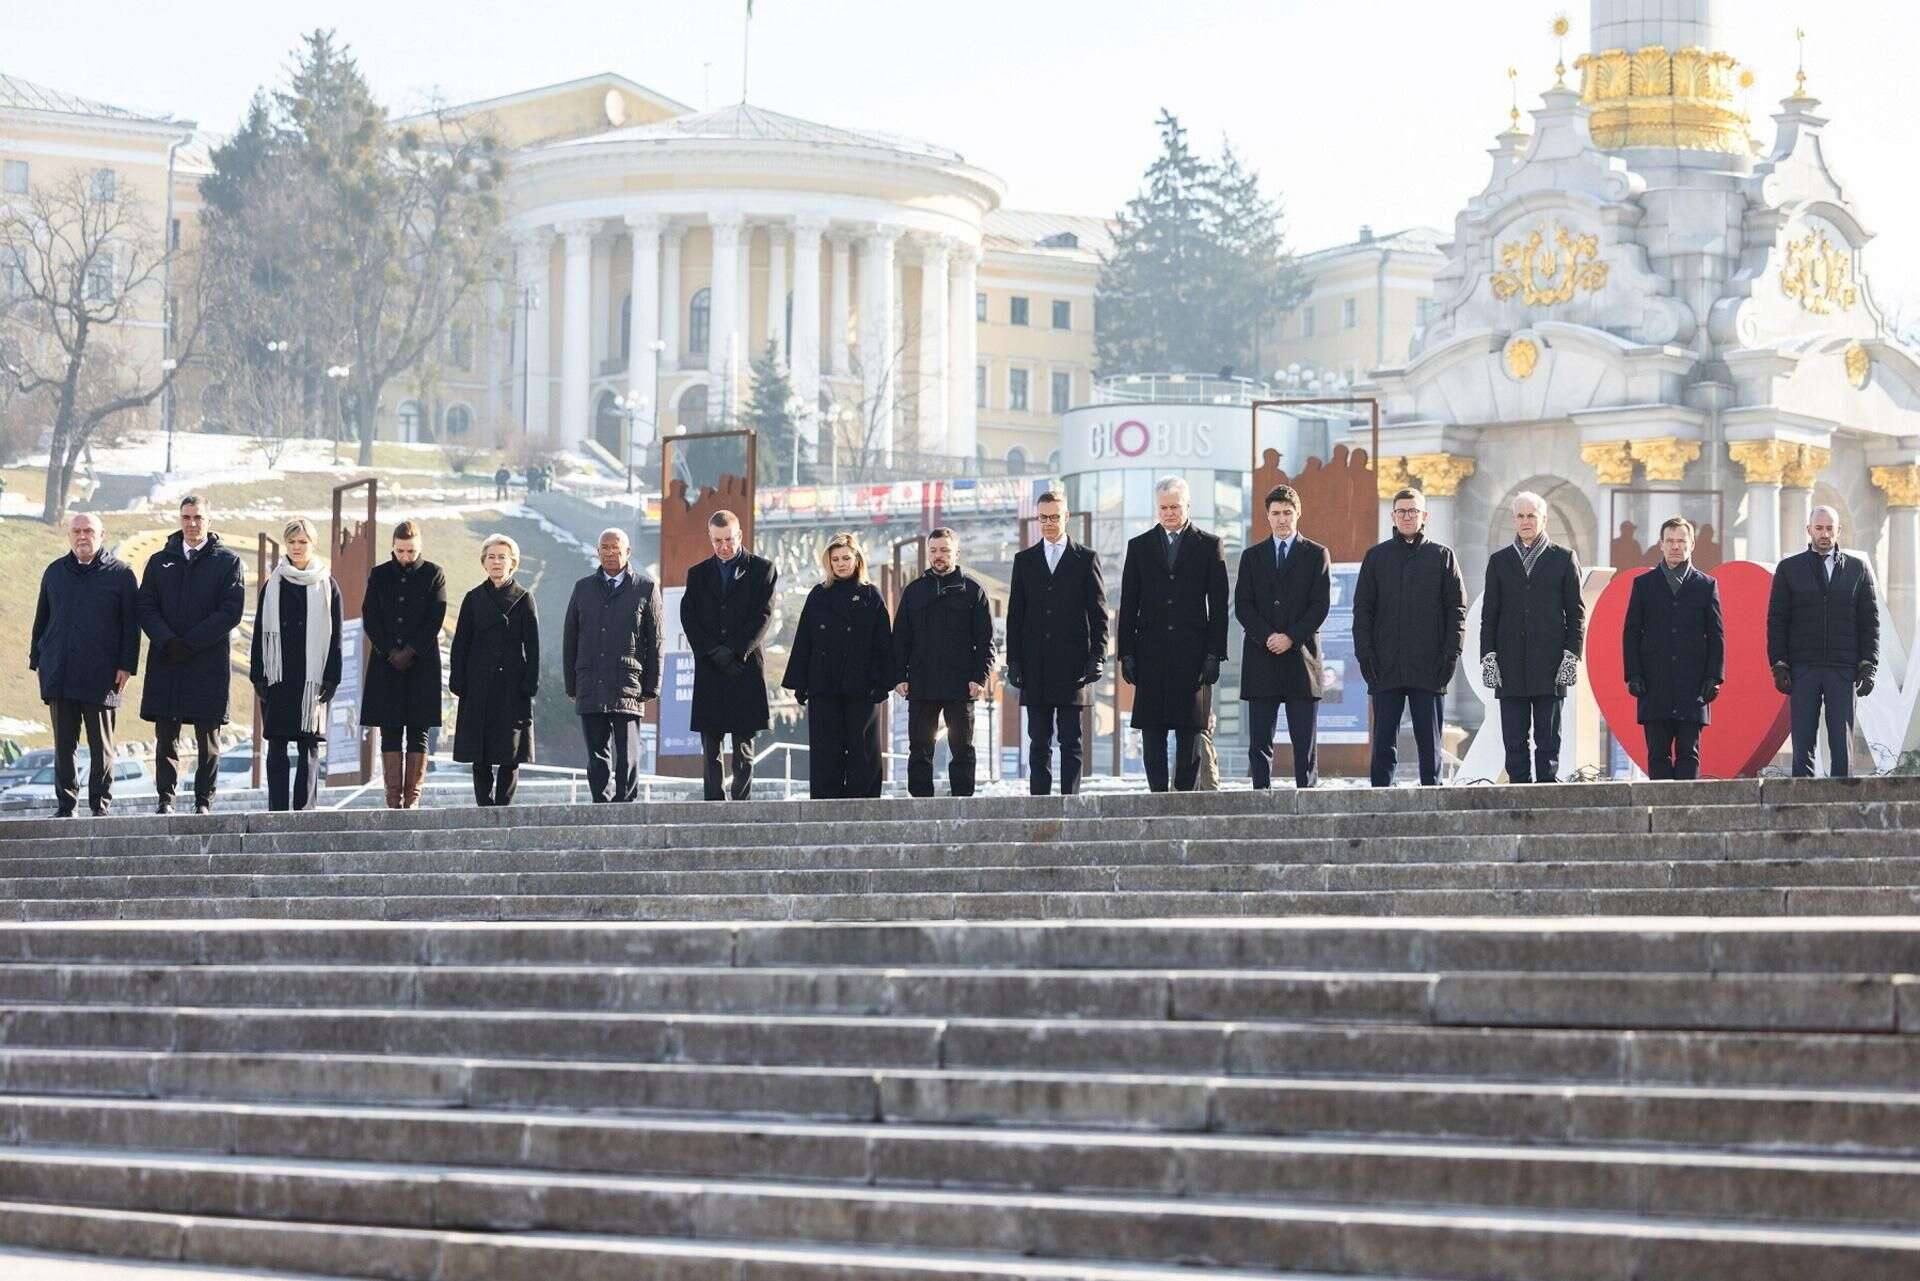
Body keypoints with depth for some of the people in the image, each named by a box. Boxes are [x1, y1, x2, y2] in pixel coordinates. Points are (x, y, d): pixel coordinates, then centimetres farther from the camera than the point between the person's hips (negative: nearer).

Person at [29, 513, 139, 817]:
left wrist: (126, 666, -5)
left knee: (101, 744, 2)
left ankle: (101, 805, 7)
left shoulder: (120, 573, 3)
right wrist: (36, 659, 14)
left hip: (101, 676, -3)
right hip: (59, 675, 3)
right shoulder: (55, 572, 14)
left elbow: (131, 624, 2)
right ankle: (65, 804, 10)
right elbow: (41, 619, 20)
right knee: (63, 743, 5)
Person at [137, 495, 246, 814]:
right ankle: (165, 799, 4)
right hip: (166, 662, 2)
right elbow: (146, 608, 6)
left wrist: (190, 643, -11)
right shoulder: (160, 561, 13)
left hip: (209, 662, -2)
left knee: (208, 737, 1)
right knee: (166, 736, 1)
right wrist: (167, 641, -12)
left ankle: (203, 800, 6)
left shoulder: (227, 561, 4)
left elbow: (232, 611, -5)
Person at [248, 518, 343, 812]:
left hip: (312, 676, -1)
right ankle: (277, 808, 0)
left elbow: (335, 636, 3)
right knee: (276, 744, 0)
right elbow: (260, 633, 8)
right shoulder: (272, 585, 9)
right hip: (278, 675, 1)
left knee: (309, 744, -2)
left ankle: (304, 808, -1)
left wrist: (331, 678, -5)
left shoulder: (327, 586, 5)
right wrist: (259, 677, 0)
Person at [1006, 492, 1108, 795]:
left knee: (1071, 742, -2)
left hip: (1073, 665, -2)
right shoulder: (1024, 560, 12)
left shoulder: (1086, 559, 6)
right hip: (1035, 666, 2)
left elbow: (1098, 613, 4)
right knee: (1038, 742, 3)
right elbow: (1015, 615, 10)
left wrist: (1097, 656, -6)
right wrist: (1013, 662, 2)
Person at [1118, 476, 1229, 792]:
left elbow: (1218, 606, 3)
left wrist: (1214, 654, -5)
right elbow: (1128, 605, 10)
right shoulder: (1139, 546, 11)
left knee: (1190, 730, -2)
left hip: (1192, 653, -2)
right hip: (1151, 653, 2)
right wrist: (1127, 653, 2)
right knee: (1152, 731, -1)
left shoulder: (1208, 545, 6)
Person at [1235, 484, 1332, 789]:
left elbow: (1320, 604, -1)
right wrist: (1267, 637, -10)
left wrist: (1291, 638, -12)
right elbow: (1242, 606, 5)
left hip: (1301, 656, -2)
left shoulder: (1316, 555, 8)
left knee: (1304, 741, -2)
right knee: (1259, 741, -1)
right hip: (1261, 658, 2)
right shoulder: (1252, 556, 13)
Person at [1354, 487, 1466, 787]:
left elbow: (1457, 608, 5)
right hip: (1386, 668, 1)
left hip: (1429, 669, -1)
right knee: (1384, 743, 0)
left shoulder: (1442, 556, 8)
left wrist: (1451, 653, -5)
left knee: (1429, 743, 3)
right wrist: (1364, 652, -2)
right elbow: (1362, 608, 9)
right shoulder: (1376, 556, 11)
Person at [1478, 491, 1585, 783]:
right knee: (1514, 742, 0)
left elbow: (1577, 613, 5)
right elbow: (1489, 615, 11)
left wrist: (1571, 654, -5)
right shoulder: (1499, 561, 13)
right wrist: (1488, 656, 0)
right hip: (1511, 668, 2)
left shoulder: (1563, 558, 7)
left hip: (1550, 667, -2)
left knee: (1548, 740, -1)